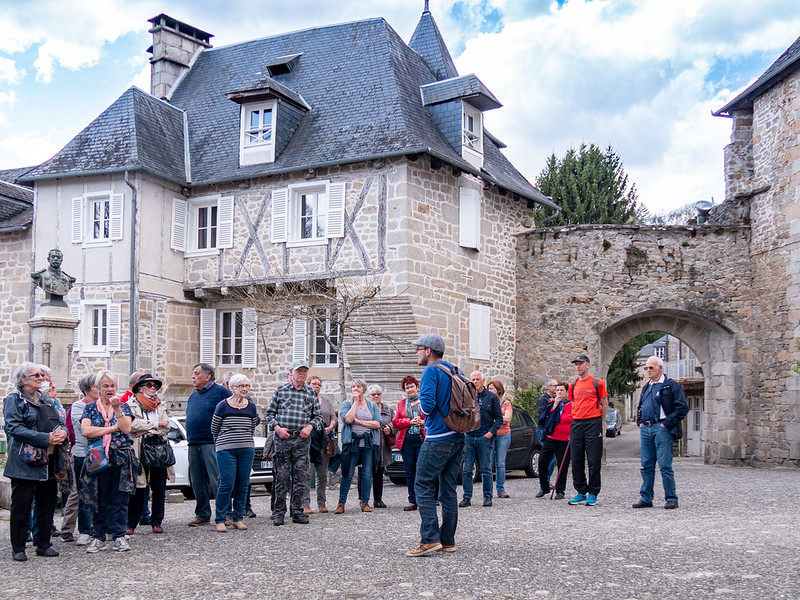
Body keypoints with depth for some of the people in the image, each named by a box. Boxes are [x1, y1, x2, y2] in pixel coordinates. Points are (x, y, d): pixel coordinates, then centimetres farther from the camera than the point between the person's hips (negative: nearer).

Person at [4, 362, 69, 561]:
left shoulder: (47, 400, 17)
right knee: (21, 505, 0)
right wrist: (46, 438, -23)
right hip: (24, 463, -7)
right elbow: (15, 428, -17)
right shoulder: (13, 400, -5)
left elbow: (60, 422, 19)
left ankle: (43, 544, 21)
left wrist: (62, 433, -7)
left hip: (49, 462, 7)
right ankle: (18, 548, 10)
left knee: (47, 503, 10)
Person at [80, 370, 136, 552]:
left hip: (121, 460, 0)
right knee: (99, 500, 2)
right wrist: (112, 428, -6)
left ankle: (119, 537, 6)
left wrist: (117, 408, -12)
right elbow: (85, 430, -7)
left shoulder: (123, 406, 11)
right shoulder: (90, 407, 9)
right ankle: (99, 537, 11)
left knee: (120, 500, -1)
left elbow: (126, 428, -5)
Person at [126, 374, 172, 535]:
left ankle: (157, 522, 13)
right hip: (139, 450, -4)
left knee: (159, 488, 4)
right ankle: (131, 523, 6)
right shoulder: (131, 404, 4)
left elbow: (166, 428, 5)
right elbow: (133, 424, -12)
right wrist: (156, 424, -8)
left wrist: (145, 431, -8)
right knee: (137, 488, -3)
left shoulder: (161, 405, 17)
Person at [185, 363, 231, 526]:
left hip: (211, 444, -8)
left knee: (216, 479, -9)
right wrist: (190, 437, 16)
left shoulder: (220, 392, -3)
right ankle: (202, 515, 18)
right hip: (193, 445, 8)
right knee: (198, 482, 10)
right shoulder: (193, 396, 20)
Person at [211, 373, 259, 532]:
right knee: (227, 484, -9)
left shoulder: (251, 407, 7)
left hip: (247, 450, 4)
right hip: (226, 450, -4)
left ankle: (238, 518, 15)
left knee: (243, 485, 4)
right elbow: (214, 428, 7)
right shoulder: (223, 406, -4)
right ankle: (220, 520, 1)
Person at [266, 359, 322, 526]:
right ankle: (279, 512, 7)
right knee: (281, 476, -1)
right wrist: (277, 428, -7)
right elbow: (270, 413, 8)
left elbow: (318, 416, 16)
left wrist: (310, 426, -3)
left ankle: (297, 512, 11)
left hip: (302, 439, 2)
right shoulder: (281, 390, 6)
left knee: (300, 477, 2)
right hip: (282, 439, -2)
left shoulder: (311, 393, 12)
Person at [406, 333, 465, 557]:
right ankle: (448, 540, 12)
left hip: (438, 440, -8)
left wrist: (420, 406, 1)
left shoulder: (431, 372, -11)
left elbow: (427, 405, -20)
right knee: (449, 489, 10)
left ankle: (430, 539, -11)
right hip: (458, 438, 8)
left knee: (424, 487, -4)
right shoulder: (456, 372, 13)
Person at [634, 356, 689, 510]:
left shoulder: (671, 385, -2)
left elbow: (682, 407, -9)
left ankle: (671, 498, 0)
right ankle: (646, 498, 13)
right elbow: (640, 407, 31)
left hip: (661, 428, -7)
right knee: (646, 466, 8)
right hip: (645, 429, 7)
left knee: (665, 465, -7)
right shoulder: (646, 387, 20)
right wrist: (640, 422, 13)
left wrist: (667, 423, -13)